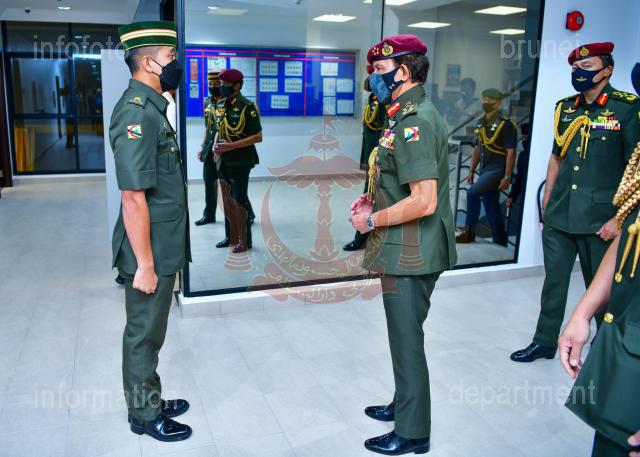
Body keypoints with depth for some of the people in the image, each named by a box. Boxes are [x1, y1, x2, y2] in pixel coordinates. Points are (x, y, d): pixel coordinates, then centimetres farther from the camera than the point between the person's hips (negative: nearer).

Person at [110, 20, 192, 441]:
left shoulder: (152, 107, 10)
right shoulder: (137, 114, -21)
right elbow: (133, 198, -24)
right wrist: (144, 264, -21)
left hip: (164, 248, 9)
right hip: (150, 252, -9)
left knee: (151, 331, 21)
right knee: (144, 334, 8)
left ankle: (150, 401, 38)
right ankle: (145, 415, 27)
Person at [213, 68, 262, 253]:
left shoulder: (247, 108, -14)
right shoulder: (220, 105, 8)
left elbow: (258, 137, -15)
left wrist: (231, 146, -20)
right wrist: (216, 145, 0)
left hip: (240, 162, -7)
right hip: (223, 160, 7)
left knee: (239, 200, -2)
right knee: (227, 200, 13)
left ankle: (244, 241, 10)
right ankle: (232, 236, 26)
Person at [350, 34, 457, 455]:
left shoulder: (414, 122, -20)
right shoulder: (409, 115, 12)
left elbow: (423, 201, -27)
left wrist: (372, 221, -15)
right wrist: (373, 200, 10)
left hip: (410, 254, -10)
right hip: (405, 251, 10)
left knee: (407, 339, 4)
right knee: (404, 334, 22)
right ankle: (404, 404, 42)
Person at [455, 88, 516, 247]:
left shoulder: (505, 124, -10)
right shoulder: (481, 123, 13)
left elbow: (511, 152, -14)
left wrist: (507, 177, -18)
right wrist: (471, 170, 15)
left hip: (497, 170, -8)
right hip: (485, 170, 8)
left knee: (472, 193, -20)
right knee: (491, 206, 10)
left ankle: (469, 233, -8)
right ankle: (500, 242, 18)